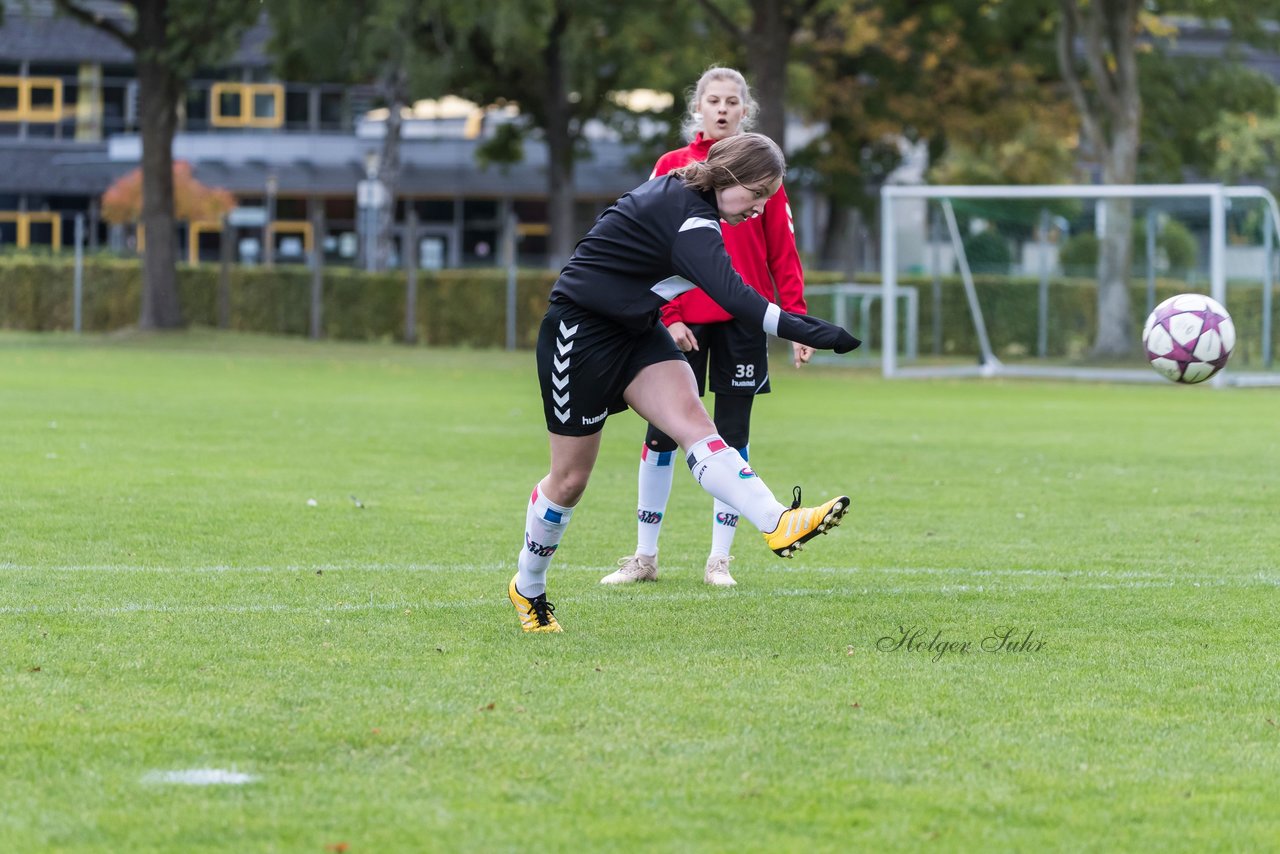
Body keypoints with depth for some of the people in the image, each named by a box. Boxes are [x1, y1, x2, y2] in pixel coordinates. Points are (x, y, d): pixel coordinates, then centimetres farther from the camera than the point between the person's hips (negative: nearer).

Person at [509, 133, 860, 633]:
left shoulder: (679, 194, 3)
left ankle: (777, 524, -38)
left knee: (691, 419, -17)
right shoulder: (687, 217, -26)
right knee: (571, 478, 4)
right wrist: (799, 330, -47)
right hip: (578, 329, -8)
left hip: (634, 329, 8)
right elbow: (729, 293, -40)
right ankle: (527, 589, 25)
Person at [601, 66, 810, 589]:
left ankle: (719, 560, 10)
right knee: (661, 436, 1)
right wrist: (667, 315, -10)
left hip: (742, 321, 0)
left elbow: (783, 252, 4)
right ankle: (644, 557, 11)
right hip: (681, 321, 0)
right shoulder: (672, 167, 3)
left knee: (732, 437, 3)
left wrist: (797, 321, -3)